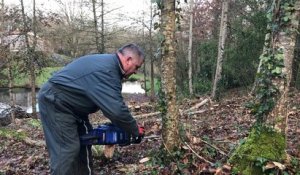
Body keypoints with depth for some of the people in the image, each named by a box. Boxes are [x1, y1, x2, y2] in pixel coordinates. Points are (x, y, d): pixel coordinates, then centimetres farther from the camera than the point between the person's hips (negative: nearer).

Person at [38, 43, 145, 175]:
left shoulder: (108, 63, 7)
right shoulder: (107, 71, -27)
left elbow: (112, 104, 14)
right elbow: (117, 109, -31)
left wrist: (119, 126, 10)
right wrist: (135, 130, -16)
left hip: (67, 103, 11)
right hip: (54, 102, -11)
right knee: (68, 149, -12)